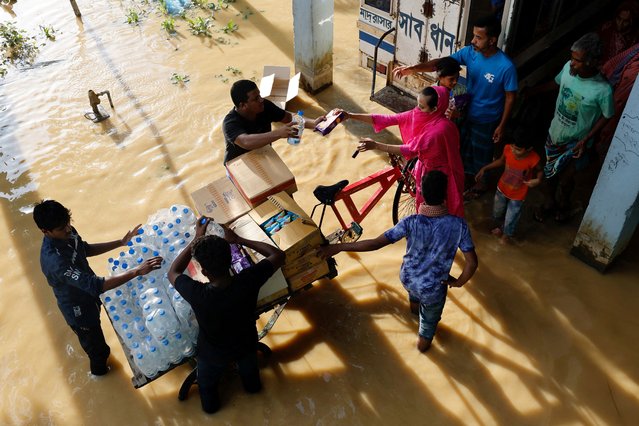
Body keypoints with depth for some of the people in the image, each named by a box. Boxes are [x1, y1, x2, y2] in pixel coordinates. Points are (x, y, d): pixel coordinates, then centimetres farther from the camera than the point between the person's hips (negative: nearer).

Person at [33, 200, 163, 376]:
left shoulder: (67, 232, -17)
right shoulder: (54, 260, -43)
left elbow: (86, 249, 5)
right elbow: (96, 285, -47)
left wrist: (120, 242, -5)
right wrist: (137, 271, -52)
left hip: (88, 295, 7)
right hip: (78, 309, -7)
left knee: (96, 330, 36)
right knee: (93, 340, 24)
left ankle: (102, 351, 68)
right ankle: (99, 367, 55)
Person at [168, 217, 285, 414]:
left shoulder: (197, 294, -42)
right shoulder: (248, 280, -39)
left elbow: (173, 273, -18)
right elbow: (278, 255, -19)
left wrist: (196, 239, -18)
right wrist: (238, 239, -16)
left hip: (213, 353, -2)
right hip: (246, 344, 2)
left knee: (207, 384, 34)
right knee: (248, 367, 39)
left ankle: (210, 403, 64)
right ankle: (252, 385, 69)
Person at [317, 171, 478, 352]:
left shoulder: (411, 222, -28)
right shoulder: (458, 224, -27)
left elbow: (376, 243, -28)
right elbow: (472, 262, -22)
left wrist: (337, 247, -22)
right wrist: (459, 282, -1)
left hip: (407, 279, 2)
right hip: (432, 289, -2)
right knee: (430, 318, 31)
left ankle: (415, 304, 71)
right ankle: (423, 341, 58)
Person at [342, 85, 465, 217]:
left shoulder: (441, 128, -37)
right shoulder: (418, 114, -15)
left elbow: (412, 149, -38)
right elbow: (388, 119, -15)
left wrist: (375, 145, -42)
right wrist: (350, 116, -21)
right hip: (425, 166, 7)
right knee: (423, 203, 27)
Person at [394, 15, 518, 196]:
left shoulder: (506, 67, -30)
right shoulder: (470, 52, -16)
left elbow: (510, 97, -18)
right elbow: (441, 62, -18)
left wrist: (502, 125, -13)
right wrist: (412, 69, -31)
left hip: (486, 119, -5)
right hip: (467, 112, 5)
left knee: (481, 152, 18)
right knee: (464, 145, 26)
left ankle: (481, 182, 45)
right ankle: (467, 172, 54)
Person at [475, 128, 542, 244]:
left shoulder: (533, 159, -33)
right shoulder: (508, 149, -25)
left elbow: (539, 171, -10)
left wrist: (538, 180, -30)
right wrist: (484, 168, -4)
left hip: (517, 196, -3)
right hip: (502, 189, 3)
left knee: (510, 220, 16)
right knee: (496, 213, 27)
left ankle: (507, 234, 51)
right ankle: (500, 227, 61)